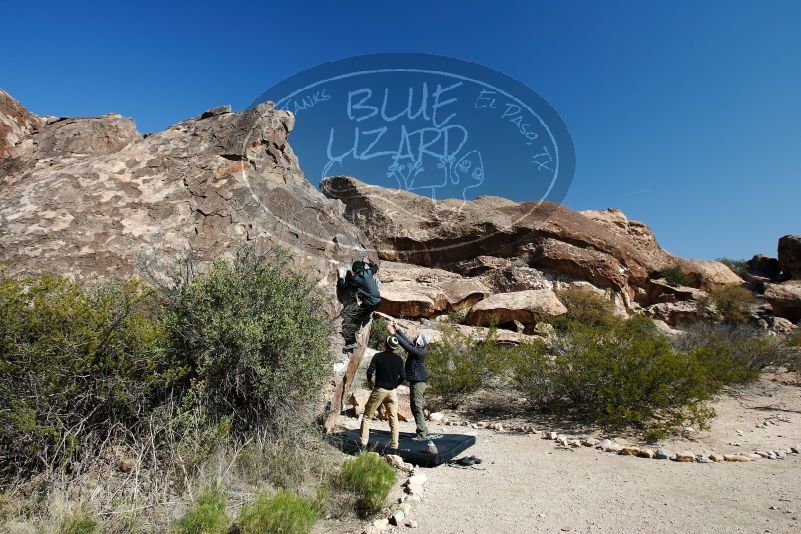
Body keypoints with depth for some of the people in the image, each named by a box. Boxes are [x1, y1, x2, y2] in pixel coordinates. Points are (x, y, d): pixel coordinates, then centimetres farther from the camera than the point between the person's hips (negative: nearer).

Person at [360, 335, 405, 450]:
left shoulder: (378, 356, -5)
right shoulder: (399, 359, 2)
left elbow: (369, 371, -11)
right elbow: (403, 377, -1)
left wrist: (369, 381, 8)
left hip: (379, 390, -2)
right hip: (392, 391, 3)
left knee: (367, 416, 8)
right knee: (393, 418, 12)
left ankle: (363, 442, 5)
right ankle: (394, 444, 12)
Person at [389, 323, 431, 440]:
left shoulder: (419, 352, -21)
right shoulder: (417, 349, 7)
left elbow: (405, 344, -25)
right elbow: (407, 341, 15)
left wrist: (395, 334, -22)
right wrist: (398, 330, 15)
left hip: (418, 382, -11)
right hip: (418, 381, 11)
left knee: (417, 408, -7)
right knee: (417, 408, 16)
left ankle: (422, 433, -3)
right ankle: (423, 431, 25)